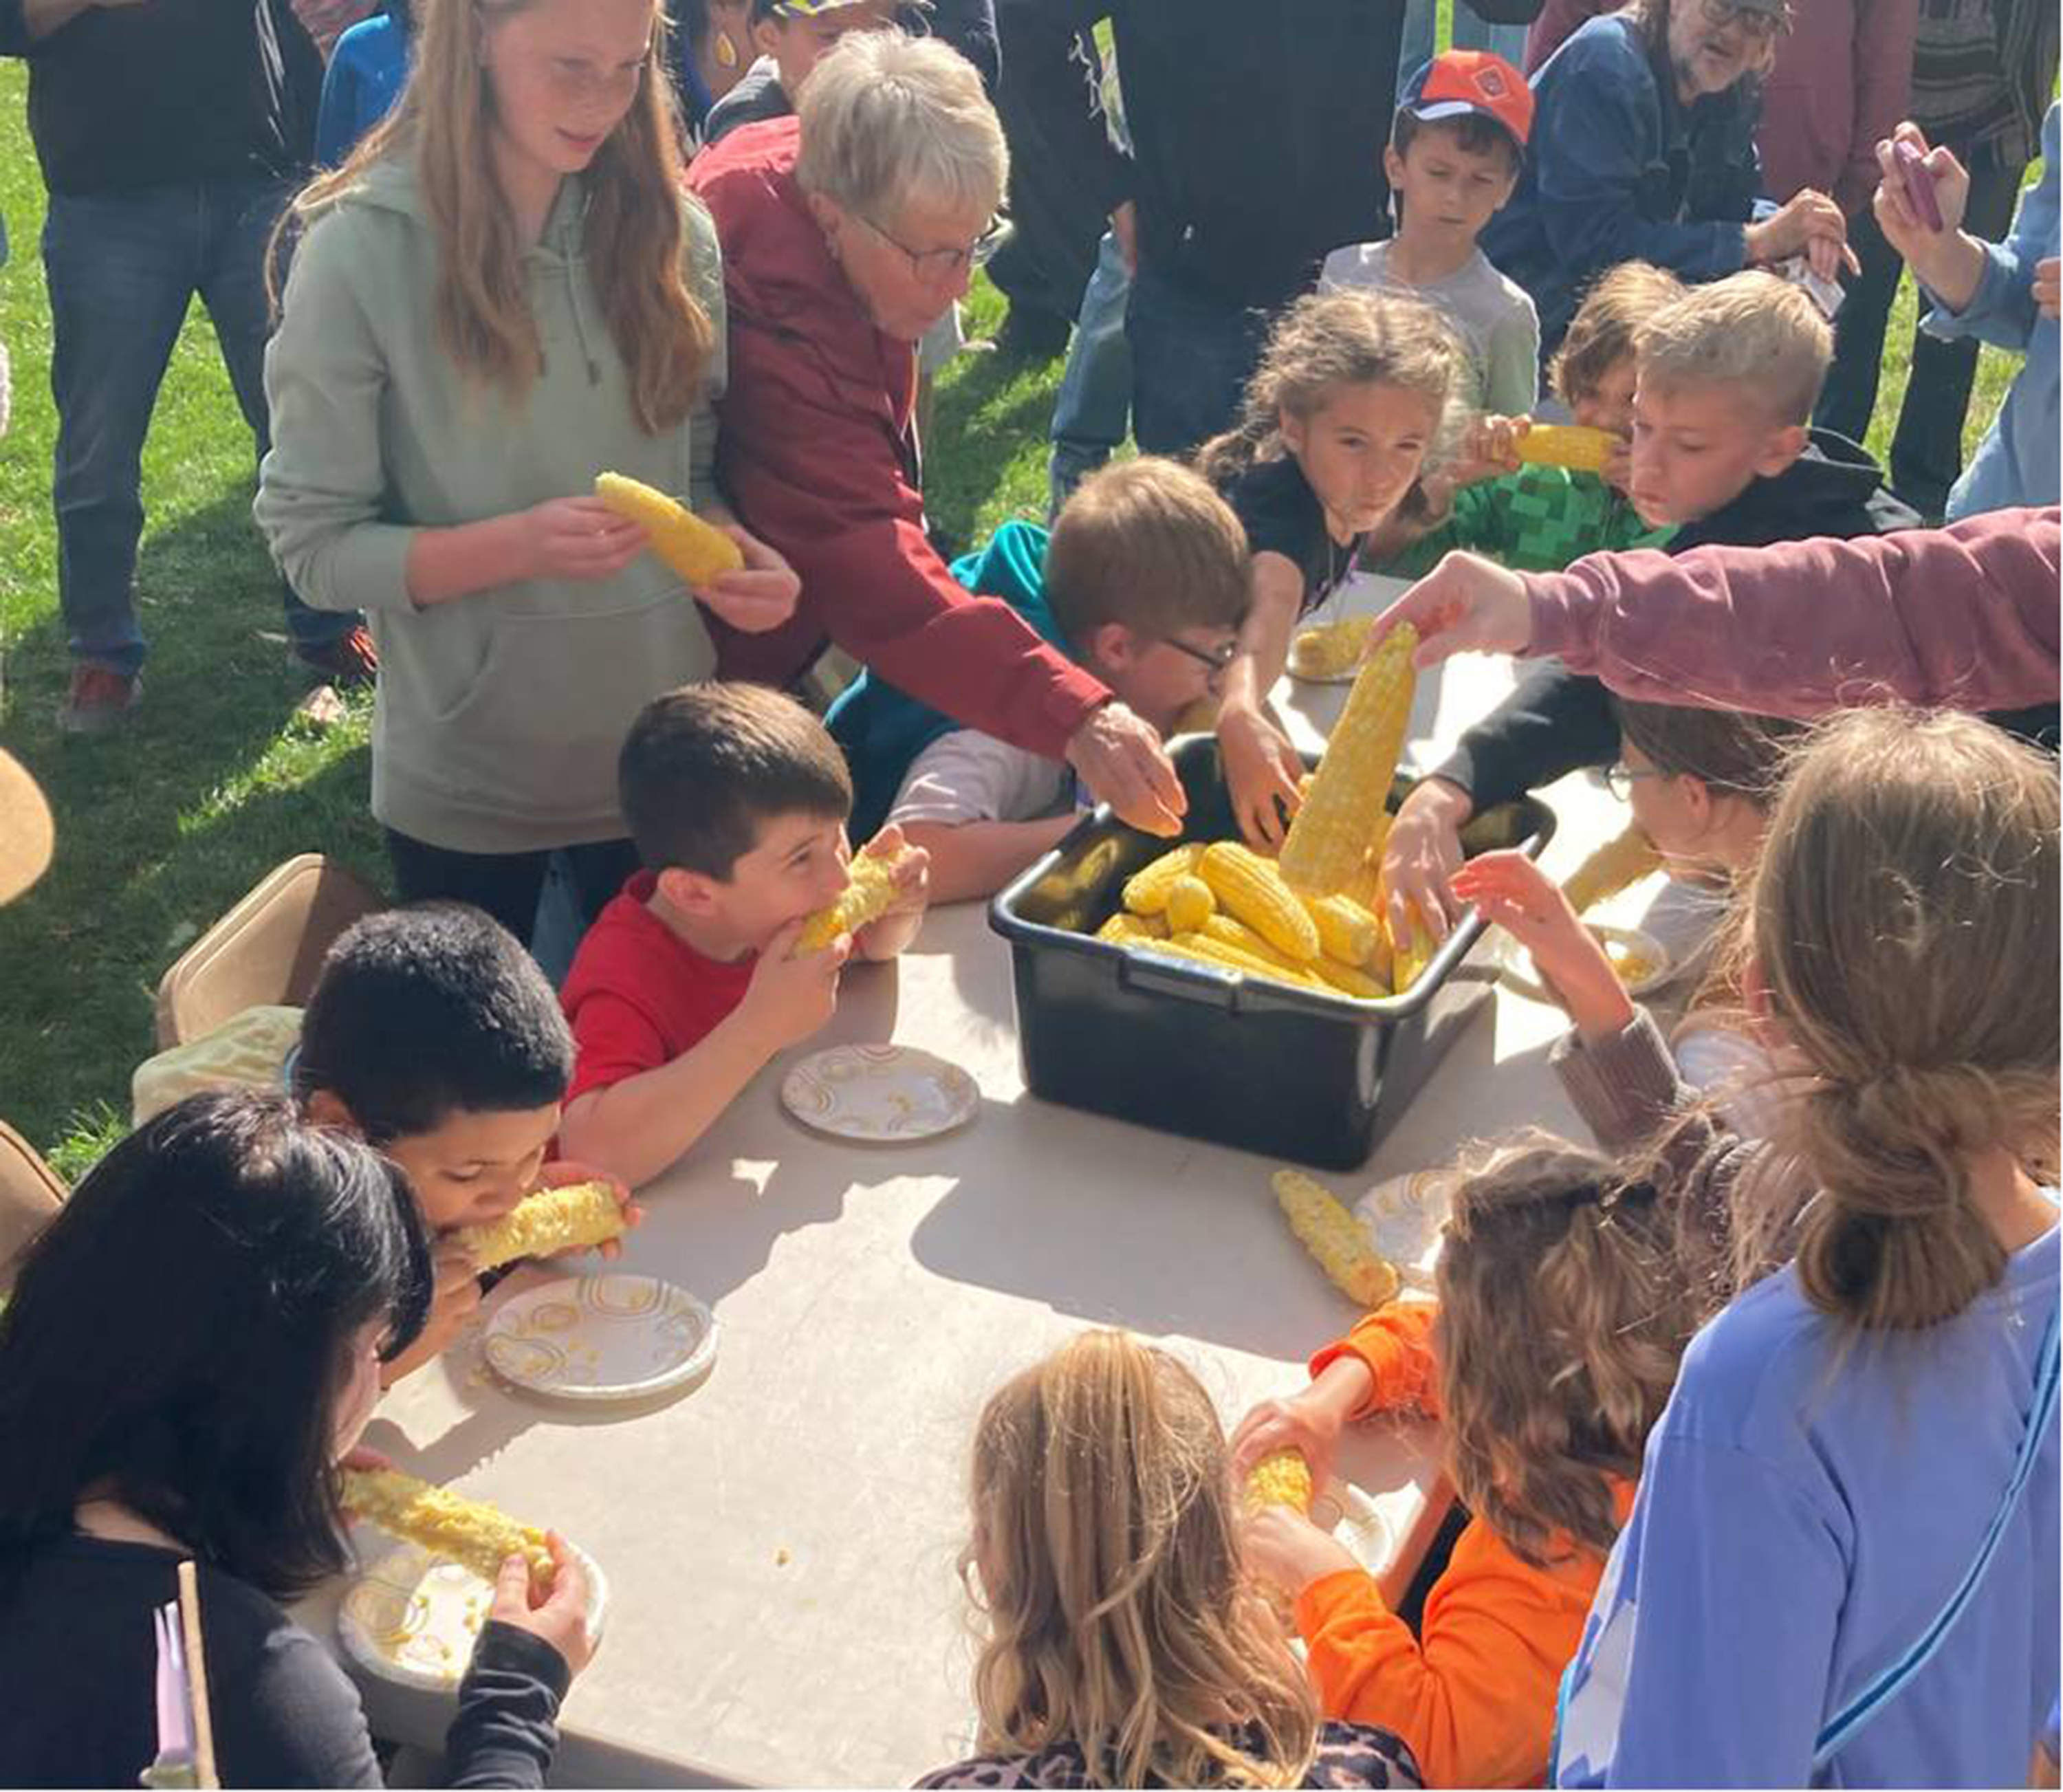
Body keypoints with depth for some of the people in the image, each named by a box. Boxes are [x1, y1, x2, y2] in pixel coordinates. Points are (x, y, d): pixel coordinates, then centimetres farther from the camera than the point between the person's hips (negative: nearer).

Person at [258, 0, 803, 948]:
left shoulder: (670, 230, -2)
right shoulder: (363, 250, -15)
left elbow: (697, 467, 7)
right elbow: (313, 543, -12)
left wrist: (734, 549, -15)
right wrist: (516, 547, -28)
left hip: (663, 756, 3)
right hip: (466, 782, -3)